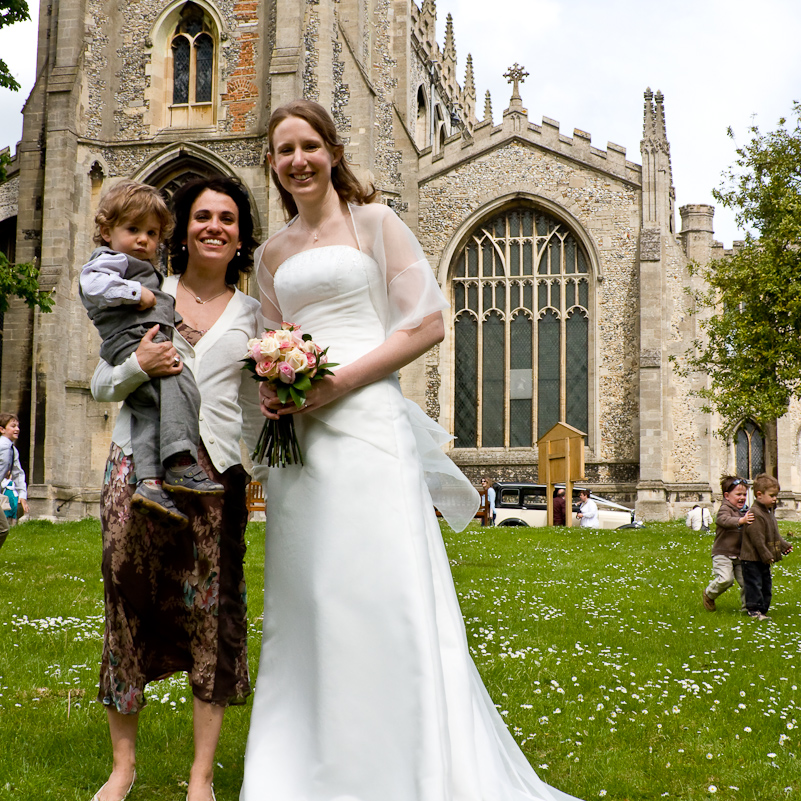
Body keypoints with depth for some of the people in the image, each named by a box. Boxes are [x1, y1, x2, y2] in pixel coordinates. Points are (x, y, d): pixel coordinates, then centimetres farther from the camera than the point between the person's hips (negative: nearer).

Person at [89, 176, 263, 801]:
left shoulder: (251, 314, 12)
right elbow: (102, 385, 10)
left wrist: (242, 468, 1)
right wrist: (138, 366, -9)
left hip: (215, 471, 1)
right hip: (139, 464, 0)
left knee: (213, 610, -2)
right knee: (129, 600, 1)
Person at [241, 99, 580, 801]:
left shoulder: (373, 221, 4)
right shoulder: (272, 253, 18)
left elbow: (427, 325, -4)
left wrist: (338, 381, -12)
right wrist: (272, 388, 3)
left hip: (364, 421, -5)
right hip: (297, 435, 5)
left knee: (374, 589, -9)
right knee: (303, 597, 5)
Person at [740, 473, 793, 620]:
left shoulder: (769, 512, 12)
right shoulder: (755, 514, -22)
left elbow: (775, 534, 24)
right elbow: (757, 539, -23)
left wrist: (784, 546, 17)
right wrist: (766, 556, -21)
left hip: (763, 559, 10)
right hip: (752, 558, -10)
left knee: (766, 584, 14)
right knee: (754, 583, -5)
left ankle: (763, 608, 22)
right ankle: (754, 610, 2)